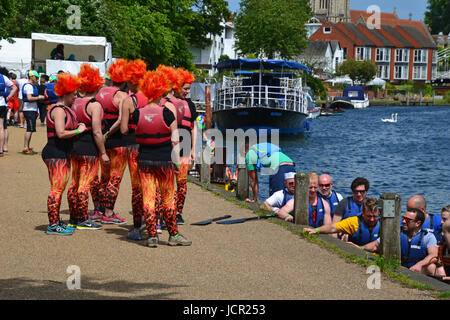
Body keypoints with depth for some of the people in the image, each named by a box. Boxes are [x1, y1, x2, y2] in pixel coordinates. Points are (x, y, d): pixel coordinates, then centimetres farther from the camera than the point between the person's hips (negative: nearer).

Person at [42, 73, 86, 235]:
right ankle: (53, 226, -7)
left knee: (59, 189, 14)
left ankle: (56, 221, 21)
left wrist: (78, 126, 9)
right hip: (55, 154, -11)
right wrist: (78, 131, -13)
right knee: (56, 189, -9)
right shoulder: (59, 110, -15)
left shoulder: (66, 109, 17)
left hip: (63, 154, 11)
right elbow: (61, 133, -25)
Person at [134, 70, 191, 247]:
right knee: (168, 198, 9)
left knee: (148, 197, 5)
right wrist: (177, 162, 1)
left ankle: (152, 236, 5)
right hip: (164, 160, -2)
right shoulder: (168, 112, -8)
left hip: (144, 160, 2)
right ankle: (173, 235, 15)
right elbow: (175, 141, -6)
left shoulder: (137, 113, -2)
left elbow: (135, 137, 3)